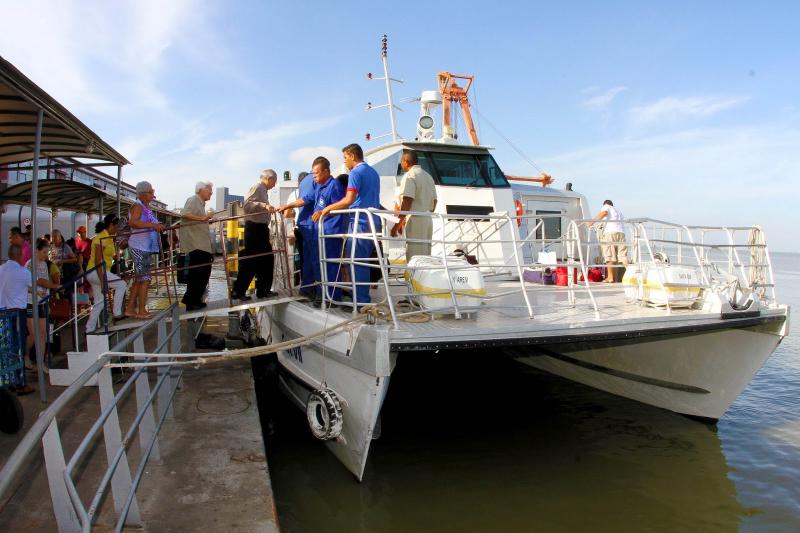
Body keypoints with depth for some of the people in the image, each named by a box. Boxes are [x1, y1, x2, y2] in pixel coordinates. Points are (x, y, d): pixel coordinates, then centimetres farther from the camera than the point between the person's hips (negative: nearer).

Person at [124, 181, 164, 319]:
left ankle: (130, 309, 20)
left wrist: (157, 226, 15)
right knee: (144, 279, -8)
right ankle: (142, 311, -3)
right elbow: (132, 222, -29)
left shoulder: (146, 207, 18)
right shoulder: (137, 206, -10)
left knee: (138, 279, 13)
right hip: (139, 248, -10)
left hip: (146, 248, 10)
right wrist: (152, 225, -35)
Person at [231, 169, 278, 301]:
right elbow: (247, 204, -23)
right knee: (250, 260, -6)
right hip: (254, 227, -10)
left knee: (267, 258, 12)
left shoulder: (264, 190, 18)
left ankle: (263, 290, 18)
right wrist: (264, 205, -31)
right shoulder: (257, 187, -9)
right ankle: (238, 291, 1)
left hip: (261, 228, 10)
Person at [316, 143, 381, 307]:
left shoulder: (356, 172, -9)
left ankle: (359, 302, -1)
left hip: (360, 223, -8)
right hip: (373, 223, 8)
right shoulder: (373, 172, 18)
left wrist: (326, 209, -15)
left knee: (356, 263, -3)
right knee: (364, 262, 13)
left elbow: (349, 200, -20)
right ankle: (364, 298, 17)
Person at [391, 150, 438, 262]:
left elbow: (407, 202, -18)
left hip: (415, 221, -9)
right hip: (428, 220, 9)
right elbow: (434, 202, 22)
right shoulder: (428, 176, 18)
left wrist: (398, 224, -17)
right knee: (425, 257, 12)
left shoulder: (409, 176, -10)